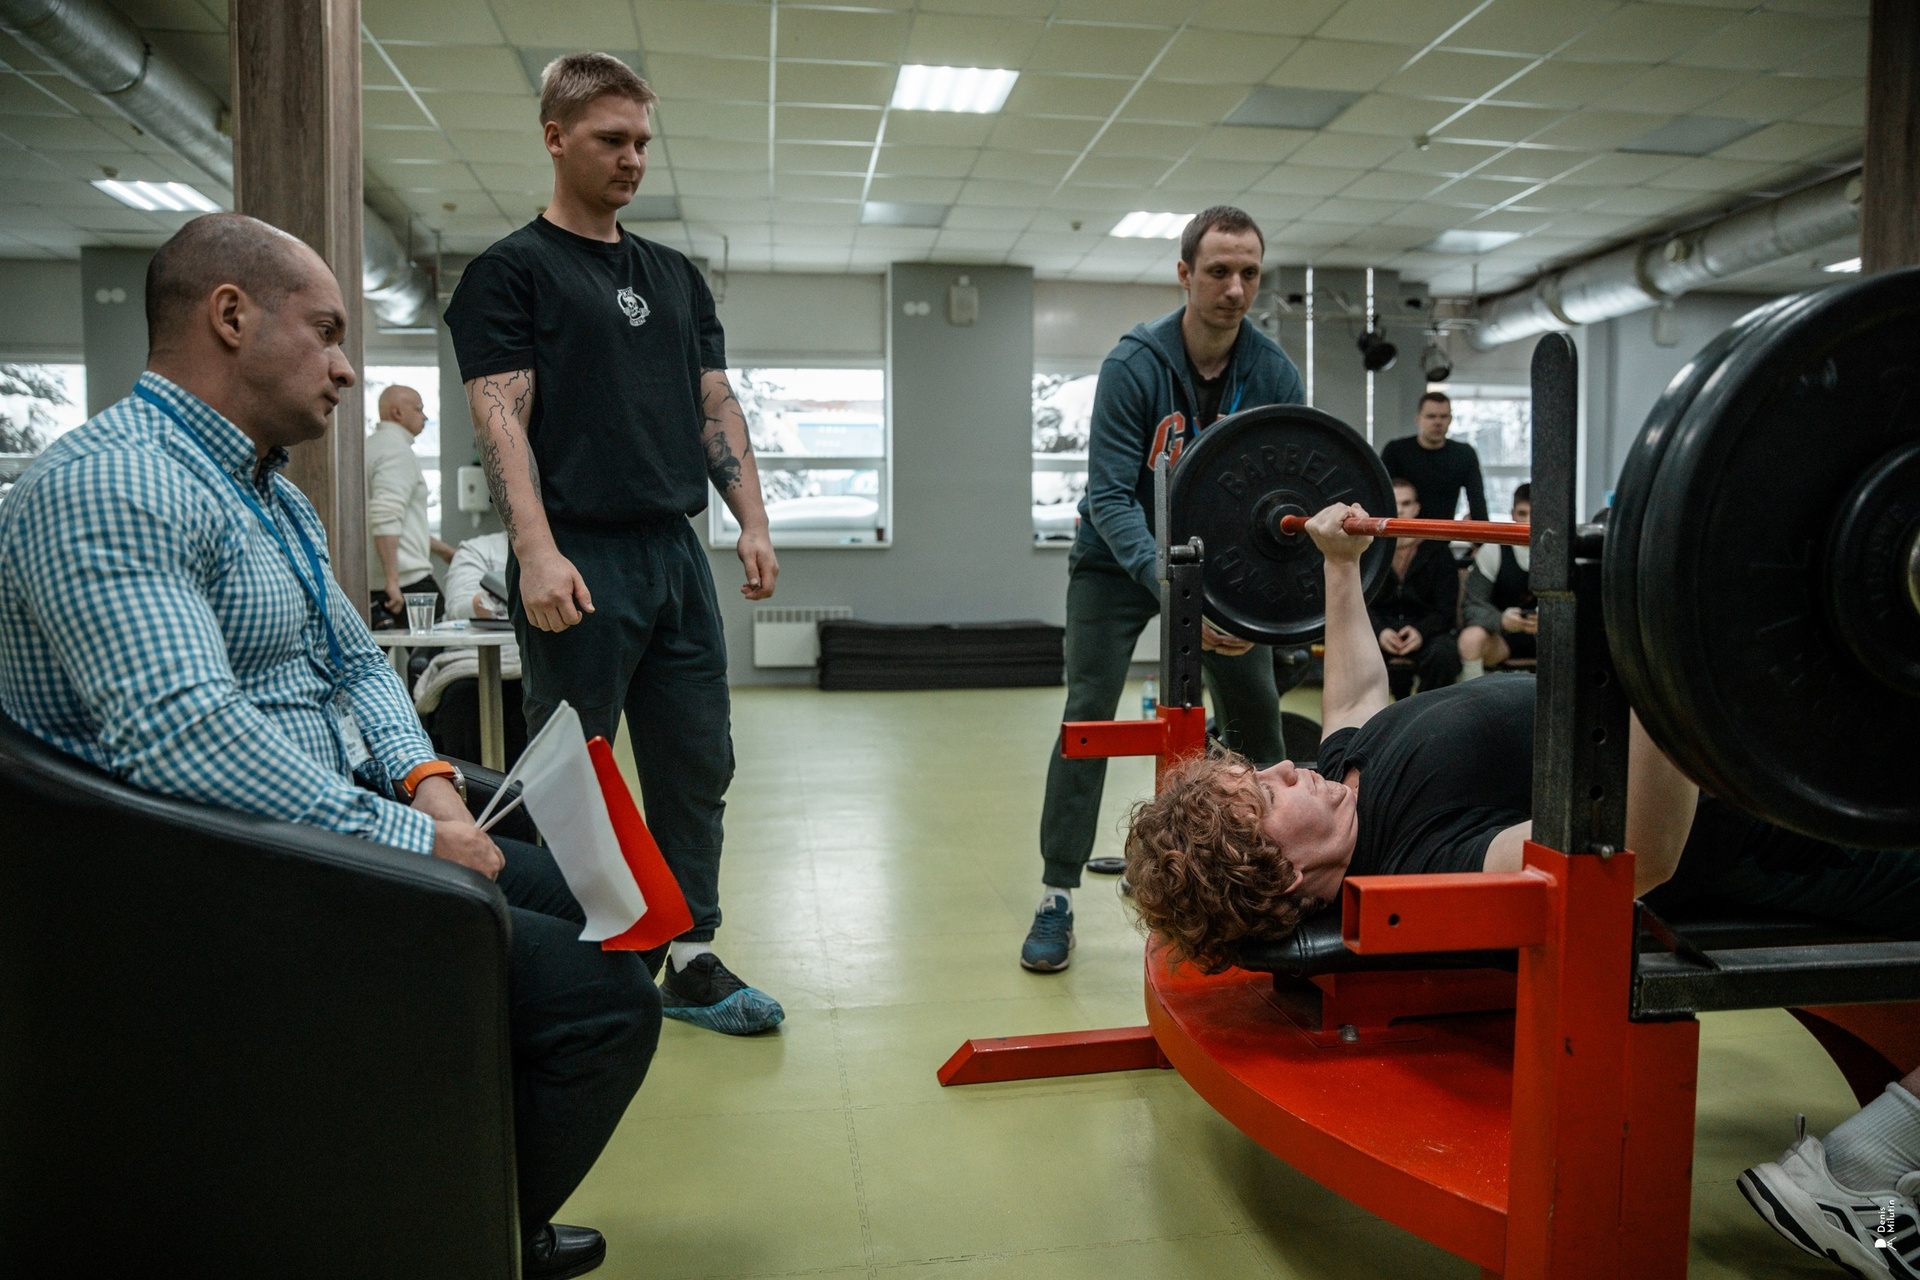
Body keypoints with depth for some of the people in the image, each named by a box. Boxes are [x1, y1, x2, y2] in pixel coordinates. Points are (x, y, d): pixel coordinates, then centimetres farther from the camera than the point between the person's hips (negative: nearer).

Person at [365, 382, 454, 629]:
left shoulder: (372, 445, 22)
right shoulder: (397, 449, -10)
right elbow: (385, 520, -23)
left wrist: (443, 549, 37)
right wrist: (392, 581, -25)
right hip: (406, 579, -10)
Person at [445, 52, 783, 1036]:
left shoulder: (677, 277, 19)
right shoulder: (510, 272, 2)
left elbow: (715, 406, 17)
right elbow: (501, 416, -8)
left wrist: (754, 524, 5)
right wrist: (537, 552, -21)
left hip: (676, 553, 6)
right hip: (580, 563, -6)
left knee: (696, 767, 7)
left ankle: (689, 955, 18)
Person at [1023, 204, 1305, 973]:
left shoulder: (1275, 375, -13)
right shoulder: (1135, 365, -23)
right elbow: (1111, 494, -28)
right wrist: (1170, 589, -42)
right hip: (1120, 560, -3)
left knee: (1255, 710, 3)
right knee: (1088, 716, -10)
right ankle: (1057, 897, -3)